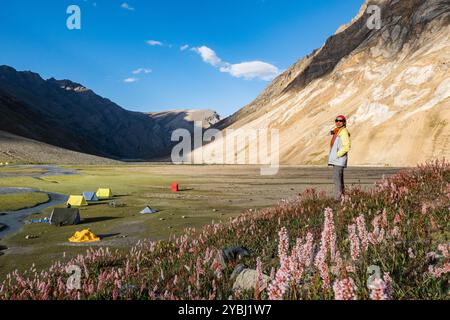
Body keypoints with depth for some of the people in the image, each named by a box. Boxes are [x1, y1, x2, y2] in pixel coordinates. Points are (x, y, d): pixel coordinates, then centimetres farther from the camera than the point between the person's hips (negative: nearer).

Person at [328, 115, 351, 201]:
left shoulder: (344, 132, -12)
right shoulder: (336, 132, 16)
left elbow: (347, 146, -20)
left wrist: (337, 154, -17)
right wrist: (332, 157, 16)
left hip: (339, 160, -10)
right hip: (335, 160, 10)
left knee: (336, 178, -13)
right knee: (339, 179, 13)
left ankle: (338, 198, -13)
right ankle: (342, 196, 21)